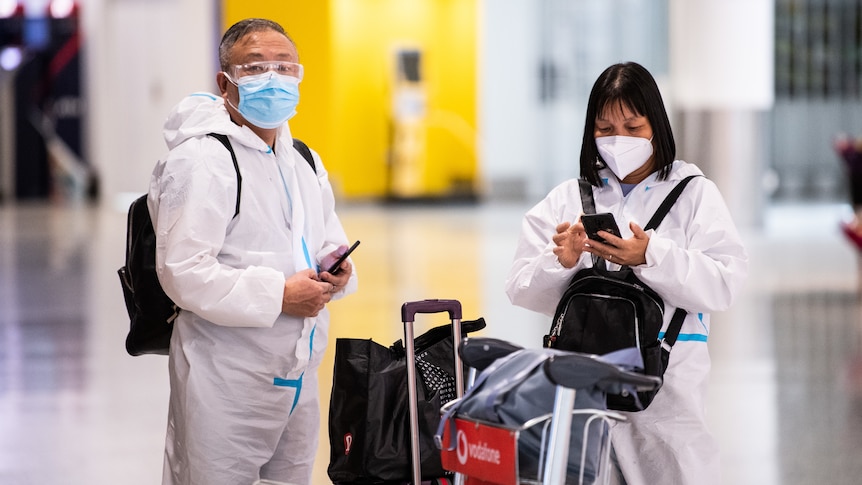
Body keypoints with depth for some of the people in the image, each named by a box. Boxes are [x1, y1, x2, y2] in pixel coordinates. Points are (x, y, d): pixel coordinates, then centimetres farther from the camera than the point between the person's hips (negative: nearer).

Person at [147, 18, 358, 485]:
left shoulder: (305, 163, 16)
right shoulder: (202, 160, -12)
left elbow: (331, 243, 26)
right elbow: (183, 273, -20)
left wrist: (337, 270, 1)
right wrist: (277, 295, -21)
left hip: (297, 376, 8)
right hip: (224, 383, -8)